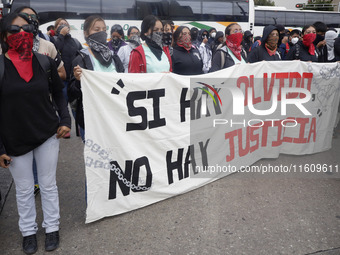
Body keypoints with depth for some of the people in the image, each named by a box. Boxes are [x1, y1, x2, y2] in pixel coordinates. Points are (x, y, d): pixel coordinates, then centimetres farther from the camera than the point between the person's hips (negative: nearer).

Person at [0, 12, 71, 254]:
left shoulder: (45, 62, -2)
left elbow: (58, 93, 11)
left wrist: (65, 120, -3)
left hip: (48, 135, 1)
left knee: (48, 185, 12)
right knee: (24, 189, 12)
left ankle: (52, 228, 30)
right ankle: (28, 231, 32)